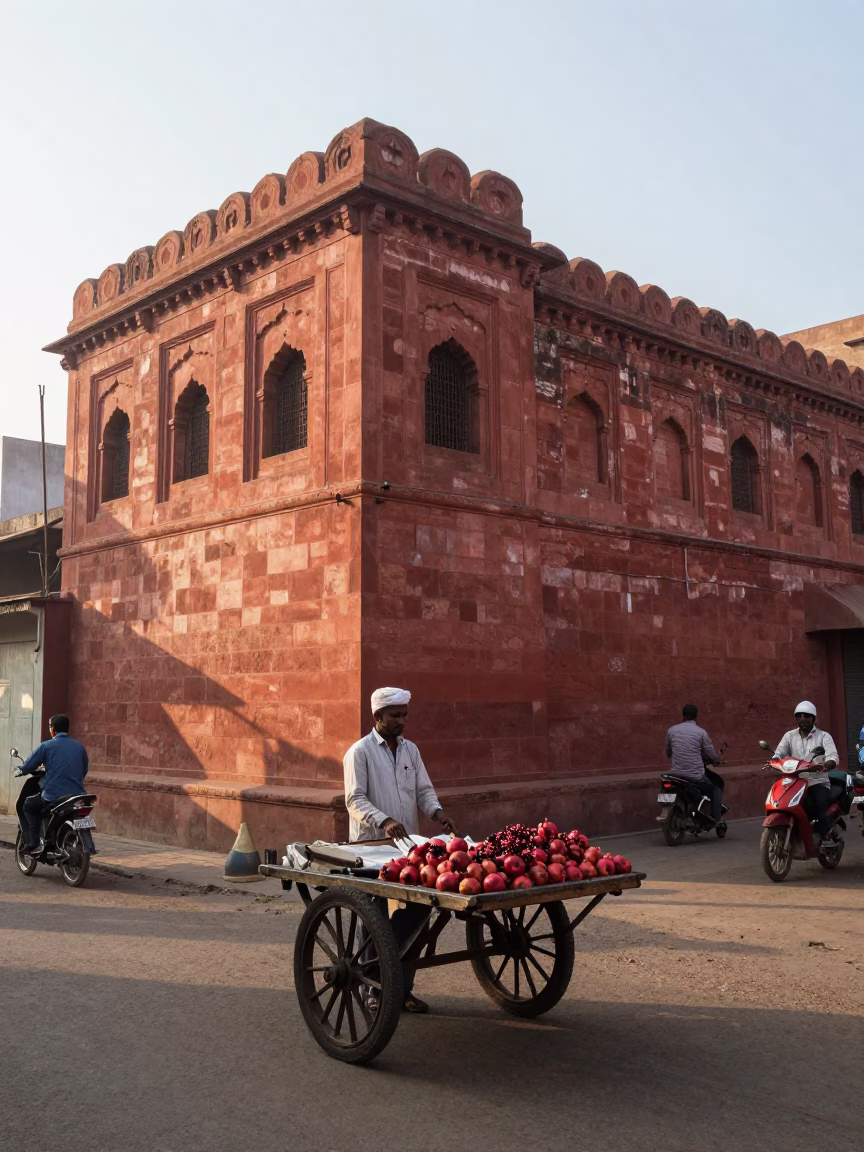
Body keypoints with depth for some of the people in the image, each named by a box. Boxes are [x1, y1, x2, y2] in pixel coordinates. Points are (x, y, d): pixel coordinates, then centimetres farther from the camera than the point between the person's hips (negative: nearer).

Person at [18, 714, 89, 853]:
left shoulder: (46, 745, -2)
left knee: (27, 806, 20)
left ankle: (33, 844, 6)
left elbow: (26, 769, 0)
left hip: (53, 797, -4)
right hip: (77, 798, 4)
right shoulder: (79, 747, 10)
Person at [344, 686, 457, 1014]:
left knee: (416, 909, 4)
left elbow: (423, 790, 13)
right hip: (370, 846, -6)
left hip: (406, 845, 6)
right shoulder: (359, 752, -6)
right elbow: (355, 800, -13)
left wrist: (436, 812, -8)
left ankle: (402, 987, 16)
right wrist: (384, 820, -28)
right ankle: (373, 989, 15)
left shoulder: (411, 750, 13)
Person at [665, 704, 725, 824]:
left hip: (677, 774, 4)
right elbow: (713, 756, -1)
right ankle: (715, 817, 15)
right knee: (717, 785, 22)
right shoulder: (701, 732, -7)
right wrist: (717, 760, 22)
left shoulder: (671, 730, 3)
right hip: (696, 776, -4)